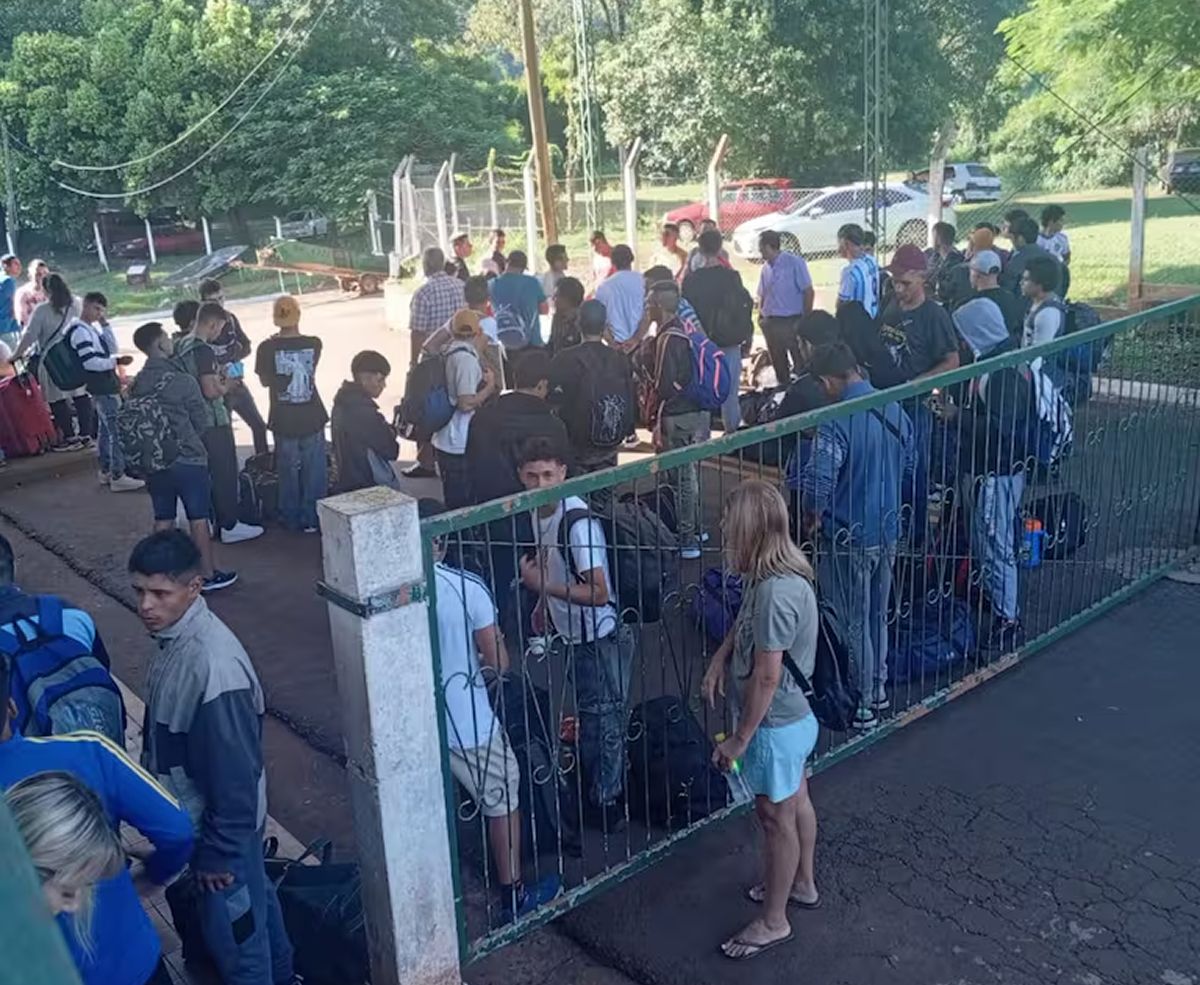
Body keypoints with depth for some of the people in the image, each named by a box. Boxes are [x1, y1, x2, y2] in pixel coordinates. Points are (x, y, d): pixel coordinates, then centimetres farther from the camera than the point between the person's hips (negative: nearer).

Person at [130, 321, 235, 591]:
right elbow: (203, 420, -6)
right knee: (198, 519, 6)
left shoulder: (136, 385, -1)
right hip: (188, 459, -5)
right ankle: (208, 574, 14)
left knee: (162, 519, 14)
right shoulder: (183, 381, -16)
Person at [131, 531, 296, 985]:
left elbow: (235, 770, -27)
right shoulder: (175, 635, -6)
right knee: (254, 900, 29)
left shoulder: (213, 667, -35)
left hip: (220, 823, -9)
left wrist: (219, 851, -18)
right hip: (203, 813, 9)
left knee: (233, 933, 12)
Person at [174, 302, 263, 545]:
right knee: (225, 473, 0)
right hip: (213, 422, -9)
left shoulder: (180, 345, 8)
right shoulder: (204, 350, -20)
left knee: (202, 473, 16)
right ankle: (229, 526, 6)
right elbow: (210, 391, -24)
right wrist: (226, 386, -5)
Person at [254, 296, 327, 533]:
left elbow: (265, 380, 2)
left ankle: (291, 520, 24)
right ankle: (312, 519, 17)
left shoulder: (268, 348, -11)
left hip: (284, 422, 0)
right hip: (312, 418, 0)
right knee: (314, 472, 12)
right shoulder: (313, 344, -8)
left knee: (288, 473, 15)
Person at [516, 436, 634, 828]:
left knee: (602, 721, 6)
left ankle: (607, 801, 22)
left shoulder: (578, 521, -27)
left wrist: (542, 585, -27)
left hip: (600, 640, -8)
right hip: (572, 636, 9)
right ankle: (594, 789, 40)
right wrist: (544, 605, 14)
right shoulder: (539, 512, 0)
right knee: (588, 717, 23)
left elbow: (599, 592, -28)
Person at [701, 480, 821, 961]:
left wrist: (739, 739, -21)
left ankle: (772, 921, 24)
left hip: (774, 725, -9)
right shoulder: (773, 573, -2)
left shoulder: (776, 590, -32)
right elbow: (745, 623, 18)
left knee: (776, 817, 7)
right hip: (793, 715, 9)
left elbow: (767, 676, -29)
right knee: (796, 802, 25)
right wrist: (720, 657, 2)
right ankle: (802, 884, 45)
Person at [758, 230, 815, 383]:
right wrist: (761, 313, 4)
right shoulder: (766, 268, 9)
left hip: (793, 321, -6)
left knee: (800, 362, -2)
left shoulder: (794, 262, -8)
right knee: (778, 364, 14)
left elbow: (808, 292, -9)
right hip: (771, 322, 6)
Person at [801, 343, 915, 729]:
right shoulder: (896, 411, 1)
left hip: (848, 538, -7)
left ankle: (859, 705, 19)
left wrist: (812, 519, -11)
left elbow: (819, 482, -29)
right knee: (877, 616, 22)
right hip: (888, 532, 7)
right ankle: (878, 689, 37)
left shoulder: (838, 422, -23)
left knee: (851, 624, 7)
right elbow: (909, 469, 12)